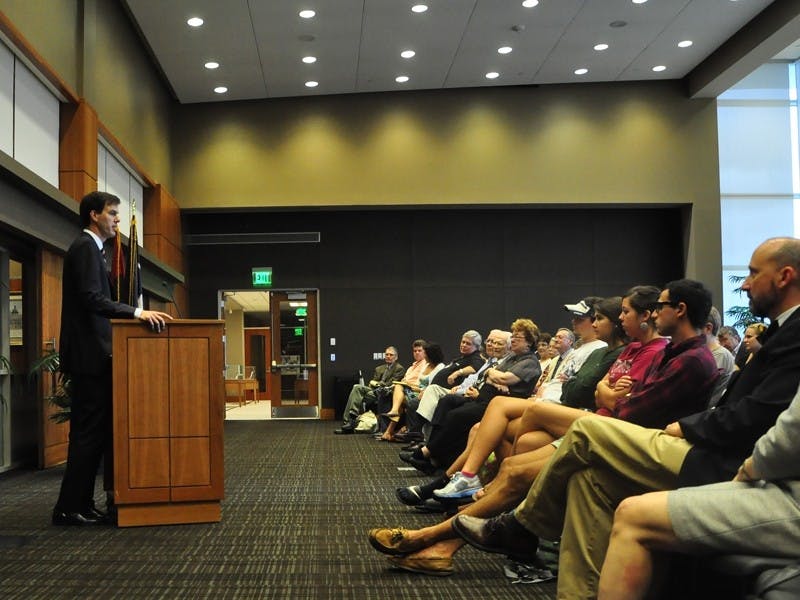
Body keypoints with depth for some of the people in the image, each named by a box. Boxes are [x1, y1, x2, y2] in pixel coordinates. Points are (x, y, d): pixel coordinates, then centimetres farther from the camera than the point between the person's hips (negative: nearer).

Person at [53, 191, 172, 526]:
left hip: (91, 352, 10)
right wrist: (138, 313, -26)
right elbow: (92, 298, -22)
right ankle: (68, 509, -3)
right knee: (89, 432, -8)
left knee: (91, 432, 9)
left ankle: (82, 505, 13)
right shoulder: (86, 247, -10)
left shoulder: (90, 248, 21)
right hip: (89, 353, -10)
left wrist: (133, 316, 18)